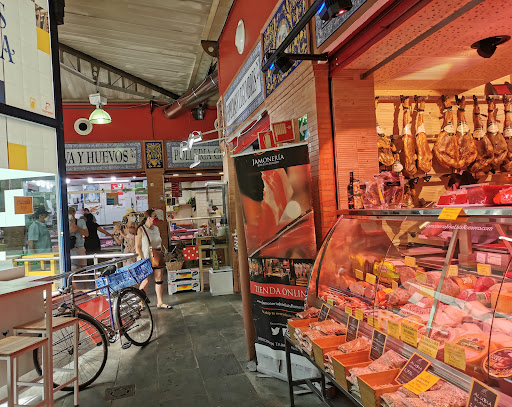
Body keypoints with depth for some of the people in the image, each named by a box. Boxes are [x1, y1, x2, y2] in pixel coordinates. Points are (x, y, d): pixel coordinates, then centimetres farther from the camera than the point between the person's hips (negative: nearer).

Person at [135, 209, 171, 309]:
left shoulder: (156, 228, 11)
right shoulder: (141, 230, -9)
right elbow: (137, 247, -11)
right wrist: (142, 259, -16)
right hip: (146, 259, -6)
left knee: (159, 279, 4)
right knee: (146, 280, -4)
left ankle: (160, 303, 12)